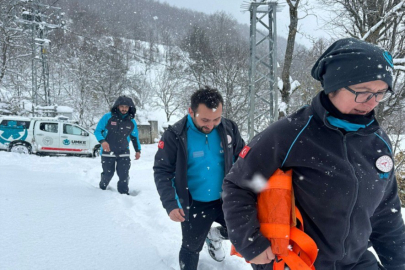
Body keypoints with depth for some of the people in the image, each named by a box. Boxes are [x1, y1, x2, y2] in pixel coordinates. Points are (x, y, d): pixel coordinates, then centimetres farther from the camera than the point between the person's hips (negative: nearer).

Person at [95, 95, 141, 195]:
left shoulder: (131, 122, 3)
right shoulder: (108, 117, -8)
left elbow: (134, 137, 17)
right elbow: (97, 131, -4)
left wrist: (138, 150, 8)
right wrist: (102, 141, -23)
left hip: (124, 153, 2)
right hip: (107, 153, -2)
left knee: (124, 175, -6)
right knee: (108, 174, 7)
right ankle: (102, 189, 36)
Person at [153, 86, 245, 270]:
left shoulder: (229, 128, -10)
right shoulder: (174, 135, -18)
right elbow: (162, 171, -11)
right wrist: (170, 204, -22)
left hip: (227, 199, 2)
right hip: (194, 204, -2)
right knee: (191, 248, 13)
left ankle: (214, 235, 37)